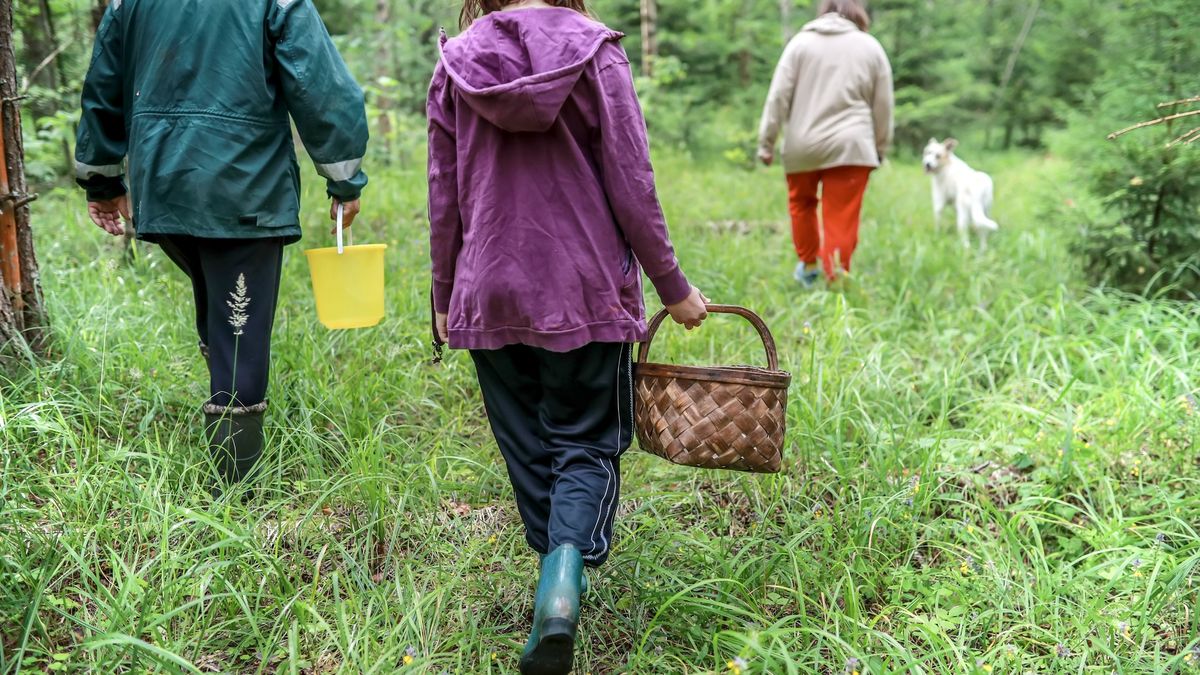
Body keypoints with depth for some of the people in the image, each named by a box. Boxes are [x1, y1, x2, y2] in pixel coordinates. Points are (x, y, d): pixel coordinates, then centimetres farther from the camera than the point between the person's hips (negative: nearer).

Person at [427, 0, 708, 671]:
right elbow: (632, 188, -7)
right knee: (587, 445, 7)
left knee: (528, 449, 16)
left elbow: (444, 200, 6)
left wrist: (445, 297, 18)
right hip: (586, 291, -2)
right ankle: (565, 576, -16)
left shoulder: (457, 64, 2)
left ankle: (558, 583, 22)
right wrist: (672, 286, 3)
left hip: (489, 294, 2)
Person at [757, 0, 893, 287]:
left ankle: (809, 266, 35)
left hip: (803, 145, 1)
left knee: (802, 203, 25)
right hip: (849, 146, -1)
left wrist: (766, 142, 3)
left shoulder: (801, 42, 4)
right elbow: (883, 107, 10)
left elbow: (778, 96, -1)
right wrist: (880, 147, 20)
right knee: (841, 222, 0)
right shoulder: (871, 47, 7)